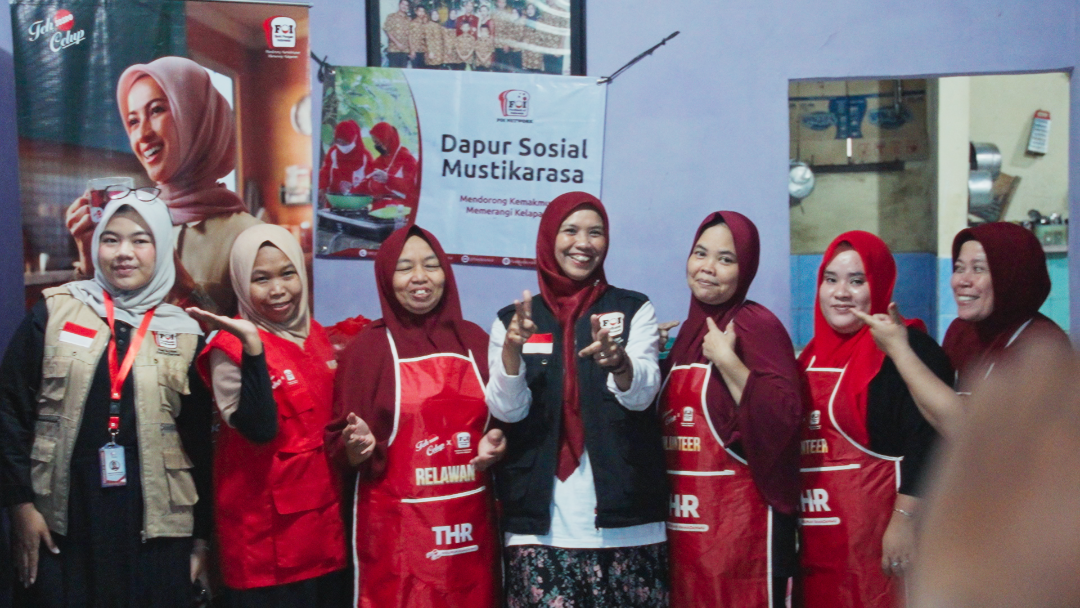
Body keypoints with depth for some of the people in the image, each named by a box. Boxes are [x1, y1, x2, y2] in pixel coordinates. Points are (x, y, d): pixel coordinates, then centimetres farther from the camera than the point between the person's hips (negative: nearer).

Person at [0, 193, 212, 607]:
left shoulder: (183, 334, 4)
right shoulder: (54, 312, 2)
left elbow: (199, 441, 6)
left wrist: (201, 536, 5)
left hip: (155, 528, 1)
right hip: (63, 521, 0)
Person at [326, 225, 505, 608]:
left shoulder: (474, 341, 5)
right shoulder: (370, 346, -5)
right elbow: (340, 448, -3)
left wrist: (495, 444, -4)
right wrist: (359, 445, -24)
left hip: (470, 519, 3)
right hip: (396, 525, -3)